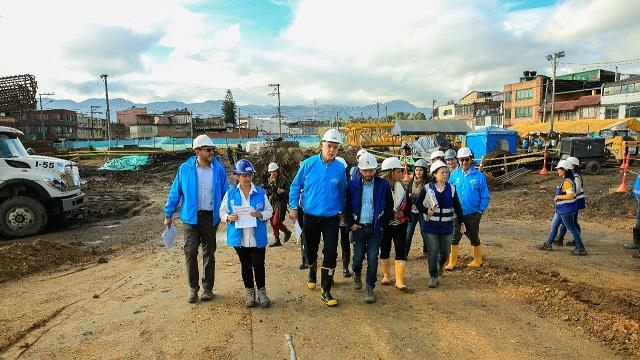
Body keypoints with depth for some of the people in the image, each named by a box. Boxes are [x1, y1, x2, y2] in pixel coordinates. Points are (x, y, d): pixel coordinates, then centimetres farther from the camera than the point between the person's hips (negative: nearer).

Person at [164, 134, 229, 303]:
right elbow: (175, 192, 4)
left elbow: (225, 193, 7)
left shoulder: (219, 169, -1)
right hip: (191, 216, -1)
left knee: (209, 253, 10)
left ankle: (208, 288, 23)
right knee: (190, 252, -1)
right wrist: (168, 214, 6)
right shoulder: (185, 169, -3)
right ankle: (193, 288, 16)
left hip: (211, 217, 1)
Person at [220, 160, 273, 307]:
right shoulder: (230, 193, 0)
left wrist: (260, 215, -18)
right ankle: (249, 292, 29)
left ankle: (261, 291, 21)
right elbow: (222, 211, 6)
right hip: (240, 238, 1)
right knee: (246, 265, 14)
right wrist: (229, 217, -16)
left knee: (259, 264, 0)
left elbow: (269, 211, 3)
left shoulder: (261, 192, -2)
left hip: (257, 238, -1)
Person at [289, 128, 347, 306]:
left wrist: (341, 209, 13)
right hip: (311, 217, 0)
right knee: (311, 251, 17)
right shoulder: (309, 163, -7)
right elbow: (296, 185, 2)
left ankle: (326, 291, 8)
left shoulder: (340, 168, -4)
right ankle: (312, 274, 48)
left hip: (331, 219, 0)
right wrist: (294, 207, -2)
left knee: (330, 254, -5)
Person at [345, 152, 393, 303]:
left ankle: (369, 288, 13)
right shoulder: (353, 184, -2)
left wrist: (381, 223, 1)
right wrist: (351, 224, 1)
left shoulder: (383, 185, -3)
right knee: (358, 257, 6)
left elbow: (389, 206, 5)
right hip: (358, 227, 0)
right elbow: (347, 206, 7)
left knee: (373, 259, -1)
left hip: (375, 229, 0)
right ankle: (357, 274, 38)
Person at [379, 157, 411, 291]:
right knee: (384, 250, 10)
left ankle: (399, 281, 3)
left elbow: (408, 204, 9)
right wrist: (392, 214, -19)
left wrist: (402, 213, -10)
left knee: (401, 251, -2)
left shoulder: (403, 187, 4)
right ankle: (386, 276, 29)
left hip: (400, 225, 3)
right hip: (385, 225, -3)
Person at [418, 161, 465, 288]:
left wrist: (462, 222, 7)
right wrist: (427, 210, -16)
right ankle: (433, 277, 13)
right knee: (433, 251, -2)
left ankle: (441, 264, 46)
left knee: (445, 251, 11)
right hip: (431, 226, -2)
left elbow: (457, 207, 9)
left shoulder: (451, 189, 2)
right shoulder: (427, 188, -6)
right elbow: (419, 203, 2)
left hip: (446, 226, 3)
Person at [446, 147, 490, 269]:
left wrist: (480, 211, -6)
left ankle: (478, 260, 35)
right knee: (454, 237, -3)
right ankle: (452, 262, 6)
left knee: (474, 237, 15)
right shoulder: (454, 175, -3)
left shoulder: (479, 176, -9)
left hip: (473, 214, -1)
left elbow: (485, 196, -3)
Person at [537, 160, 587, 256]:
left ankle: (581, 249, 10)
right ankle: (548, 244, 28)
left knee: (571, 228, 0)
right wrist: (558, 197, 13)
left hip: (566, 209, -11)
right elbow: (569, 193, 21)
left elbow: (571, 195, -30)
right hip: (562, 209, 11)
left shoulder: (567, 182, -22)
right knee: (554, 225, 18)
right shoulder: (566, 180, 9)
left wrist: (558, 197, -19)